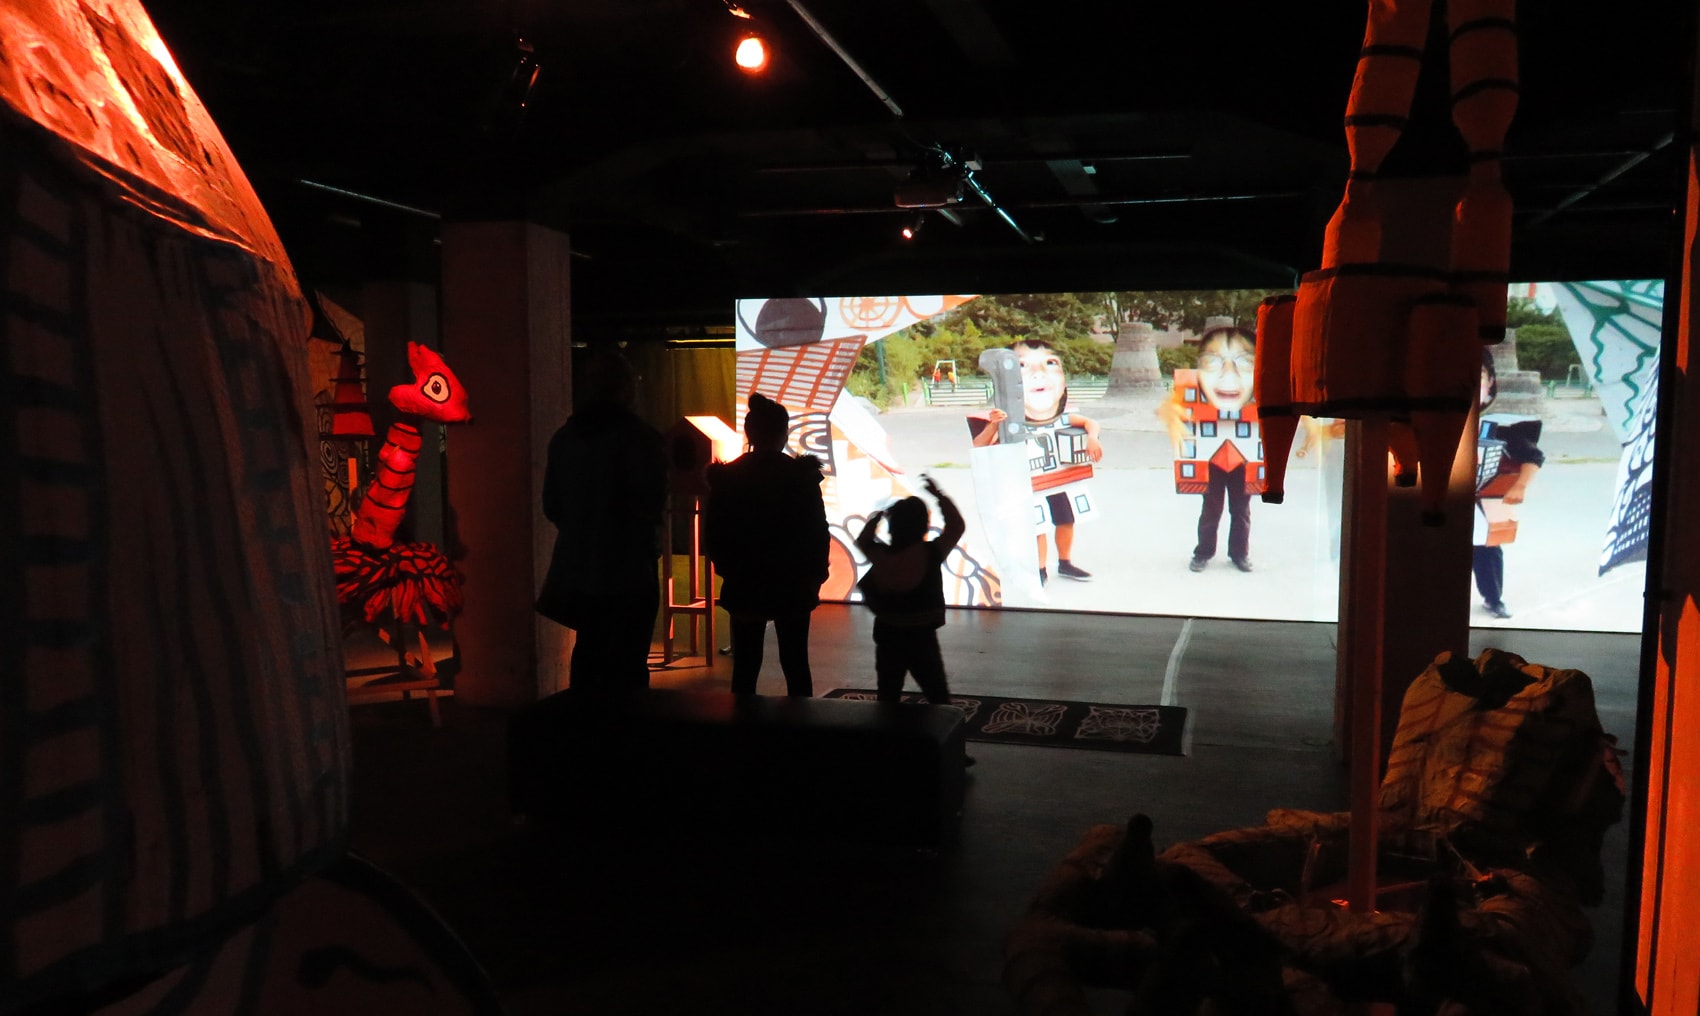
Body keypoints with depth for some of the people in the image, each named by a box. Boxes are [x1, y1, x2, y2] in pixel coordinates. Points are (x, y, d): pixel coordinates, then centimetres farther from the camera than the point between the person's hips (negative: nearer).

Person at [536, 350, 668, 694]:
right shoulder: (639, 437, -14)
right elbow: (652, 504, -16)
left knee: (588, 654, 18)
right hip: (628, 569, -6)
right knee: (626, 665, 1)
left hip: (577, 568, 6)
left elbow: (552, 506, 8)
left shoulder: (564, 437, 4)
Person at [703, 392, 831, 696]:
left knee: (745, 667, 8)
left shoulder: (727, 477, -3)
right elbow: (818, 531, -6)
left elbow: (714, 534, 1)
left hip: (744, 586, 1)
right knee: (796, 665, 9)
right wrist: (816, 574, 7)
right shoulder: (802, 475, -9)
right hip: (793, 585, -1)